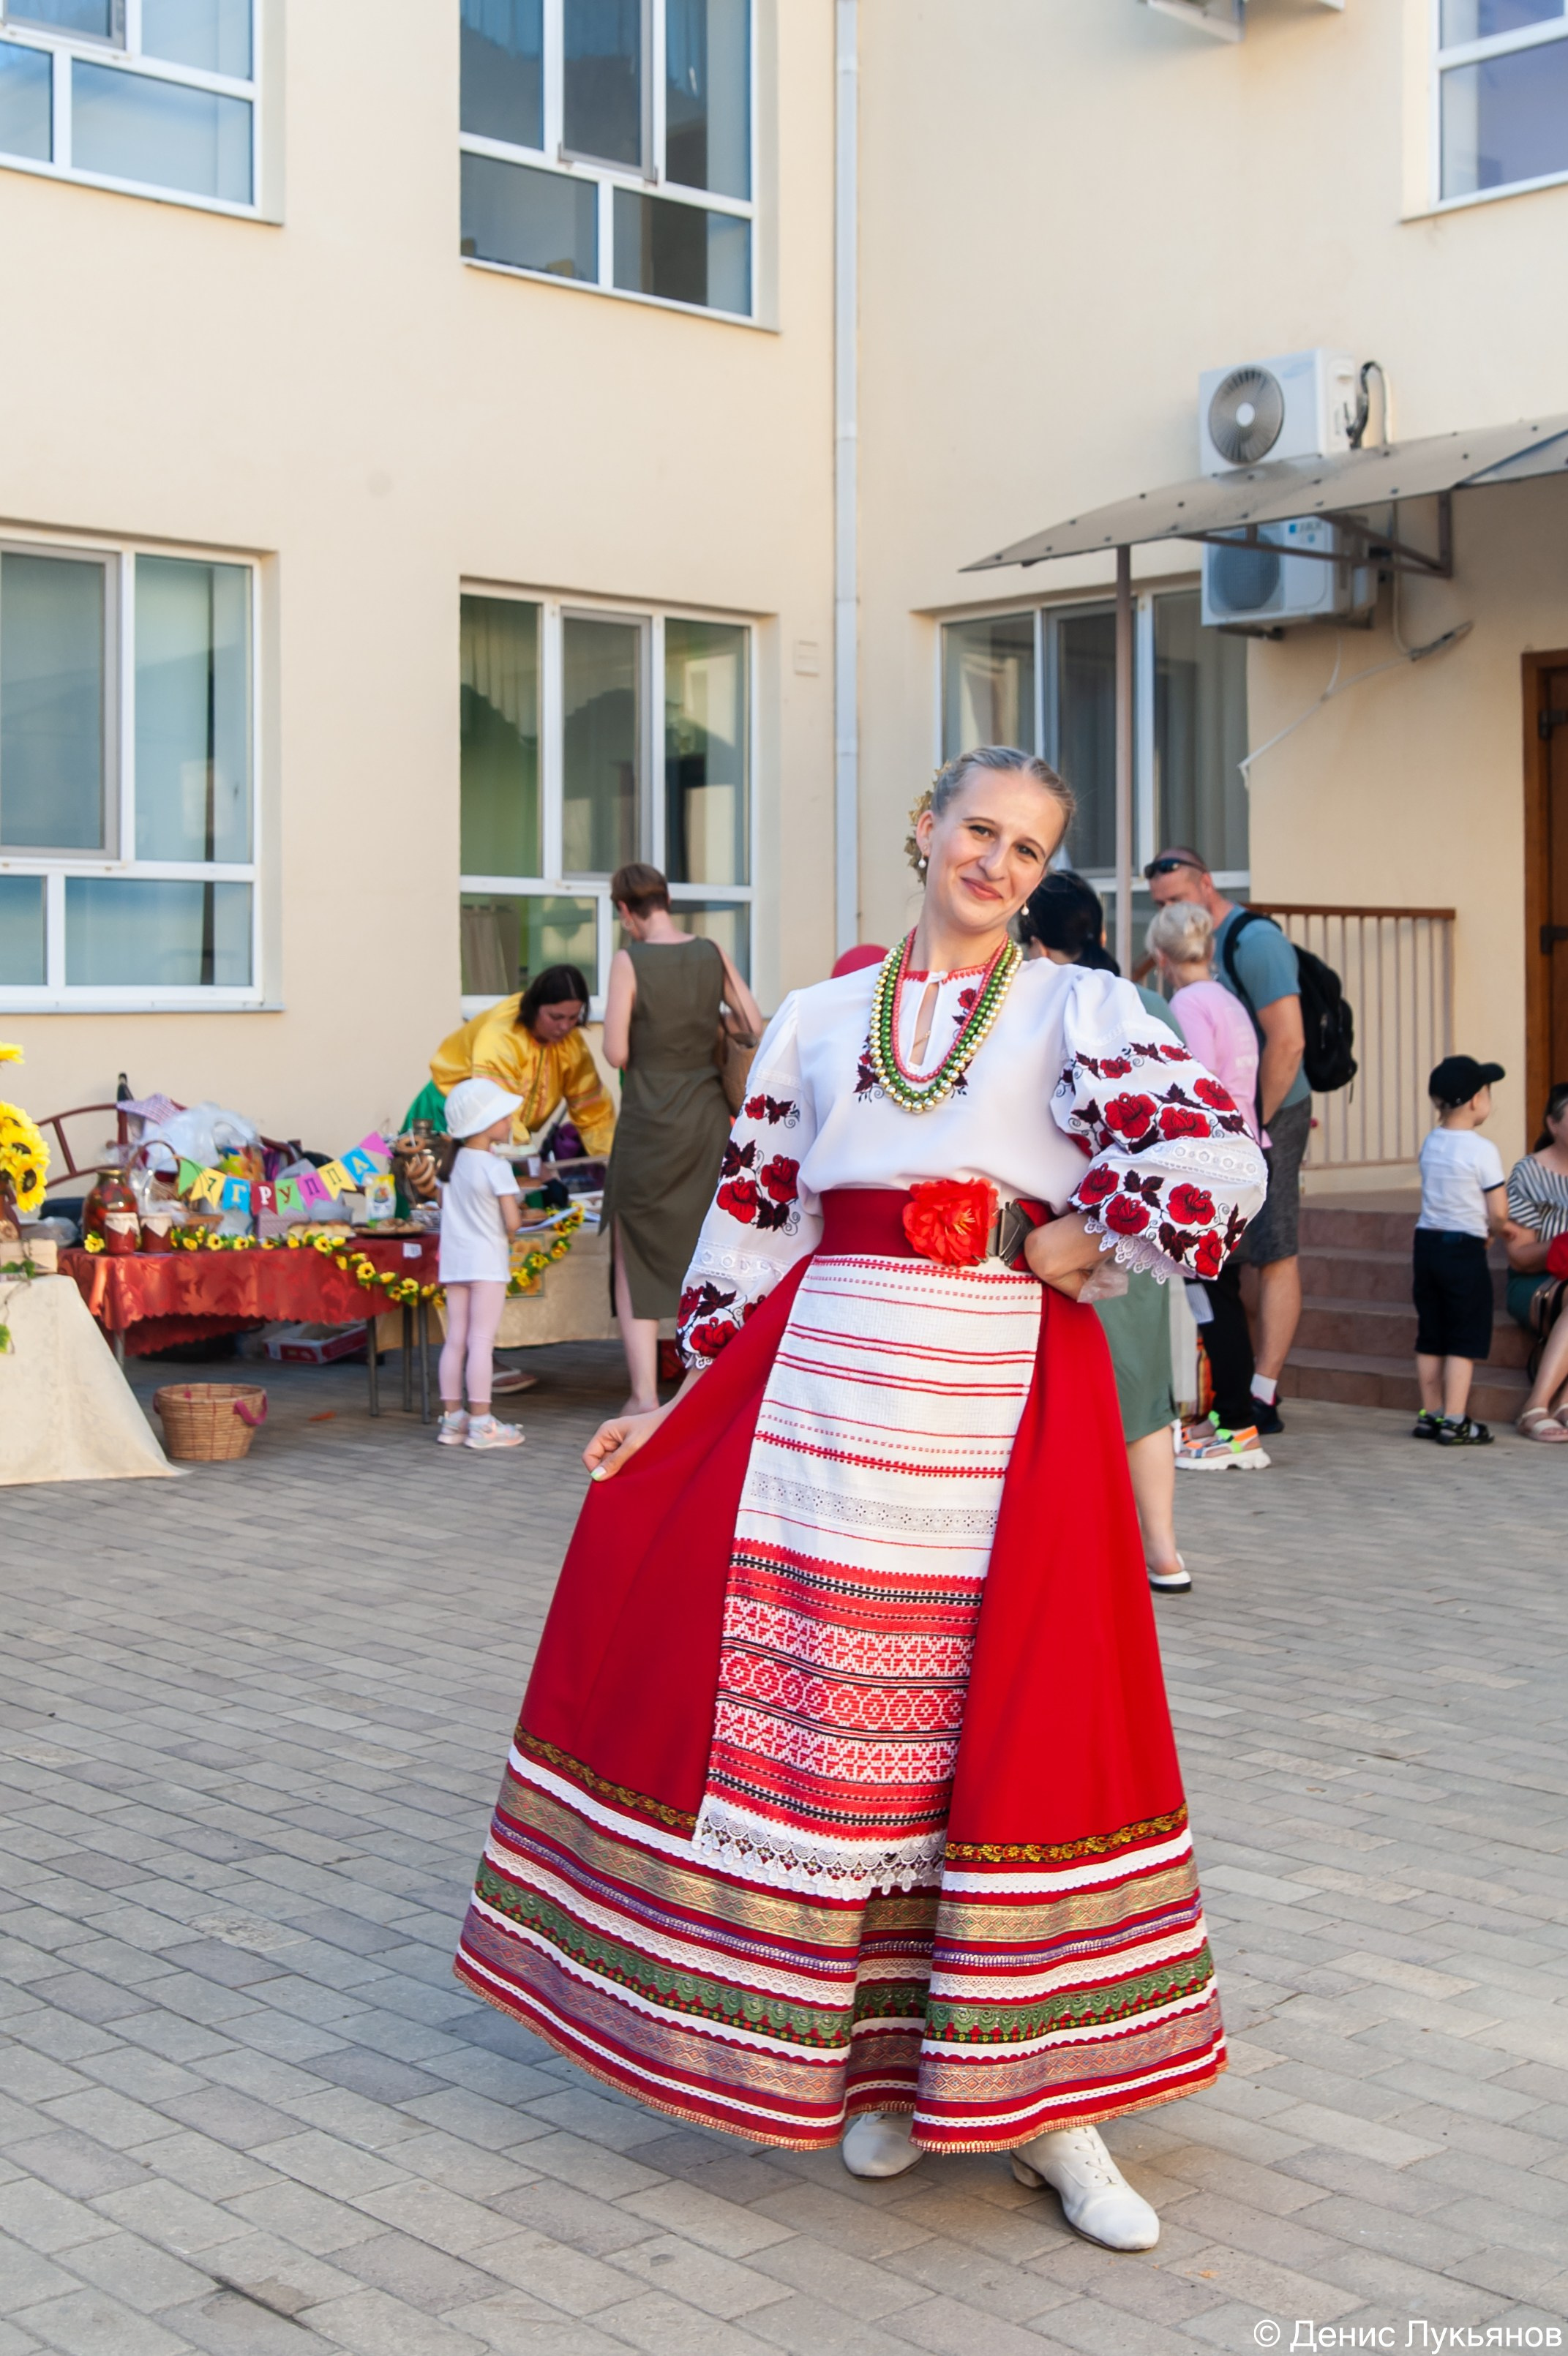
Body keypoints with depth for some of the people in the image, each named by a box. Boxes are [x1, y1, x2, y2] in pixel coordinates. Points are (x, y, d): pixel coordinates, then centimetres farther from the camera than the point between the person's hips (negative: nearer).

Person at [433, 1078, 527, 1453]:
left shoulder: (451, 1163, 8)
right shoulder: (496, 1167, -15)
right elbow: (512, 1222, -16)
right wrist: (506, 1234, 5)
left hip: (454, 1261, 7)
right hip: (486, 1261, -7)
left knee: (455, 1339, 9)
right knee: (481, 1341, -6)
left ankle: (452, 1419, 13)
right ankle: (481, 1424, -5)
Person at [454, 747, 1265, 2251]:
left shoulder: (1077, 1008, 5)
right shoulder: (820, 1020, 13)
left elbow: (1217, 1165, -9)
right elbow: (755, 1217, 15)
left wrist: (1051, 1246, -4)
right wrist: (687, 1402, 13)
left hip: (1002, 1395, -2)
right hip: (822, 1387, 3)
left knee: (1020, 1728, -1)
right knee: (828, 1715, 4)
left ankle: (1045, 2105, 11)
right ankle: (881, 2063, 21)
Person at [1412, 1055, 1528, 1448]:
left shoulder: (1431, 1143, 7)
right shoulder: (1482, 1150, -14)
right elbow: (1498, 1214, -13)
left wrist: (1503, 1229, 16)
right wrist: (1501, 1230, 12)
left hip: (1426, 1242, 7)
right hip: (1464, 1249, -7)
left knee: (1430, 1337, 13)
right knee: (1466, 1340, -1)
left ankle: (1430, 1415, 20)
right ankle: (1454, 1421, -3)